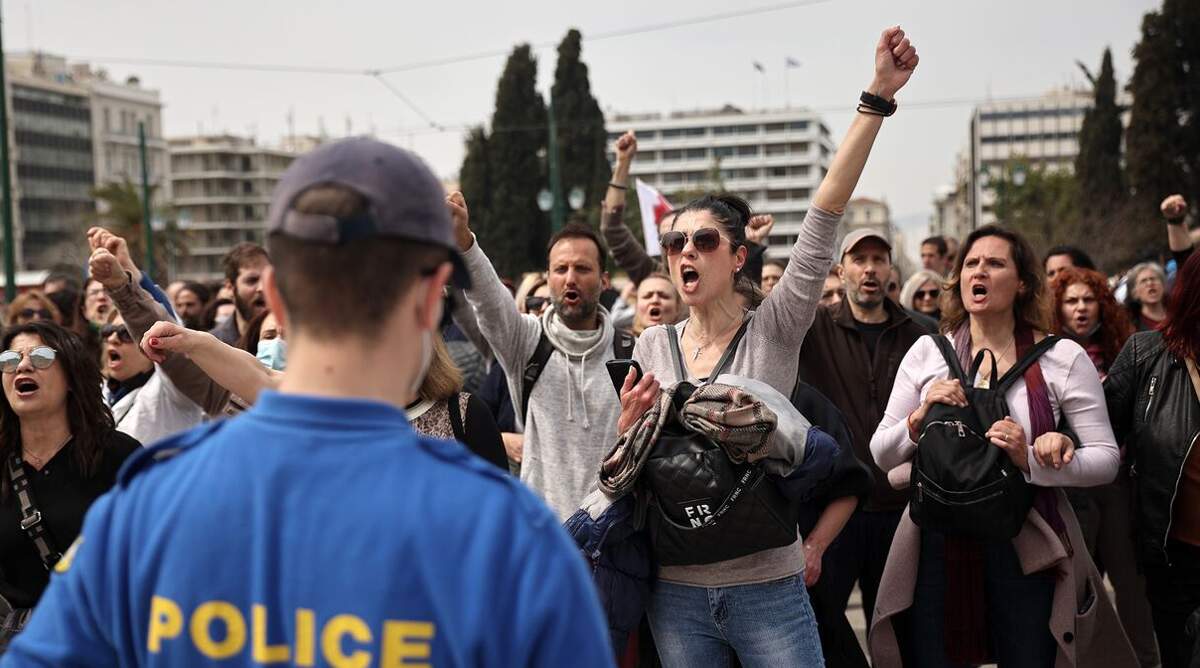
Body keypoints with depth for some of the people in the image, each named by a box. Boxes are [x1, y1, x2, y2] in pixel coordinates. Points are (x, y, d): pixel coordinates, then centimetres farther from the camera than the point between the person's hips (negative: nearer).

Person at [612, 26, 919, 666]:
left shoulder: (774, 331, -5)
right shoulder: (652, 347, 5)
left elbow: (825, 215, -15)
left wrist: (878, 95, -22)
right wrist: (628, 424, -10)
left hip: (769, 588, -3)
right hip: (677, 593, 3)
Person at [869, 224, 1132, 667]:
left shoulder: (1062, 357, -2)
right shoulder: (927, 352, 4)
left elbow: (1106, 458, -4)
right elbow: (881, 454, 5)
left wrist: (1033, 462, -20)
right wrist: (920, 417, -14)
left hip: (1027, 551, -1)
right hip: (938, 548, 2)